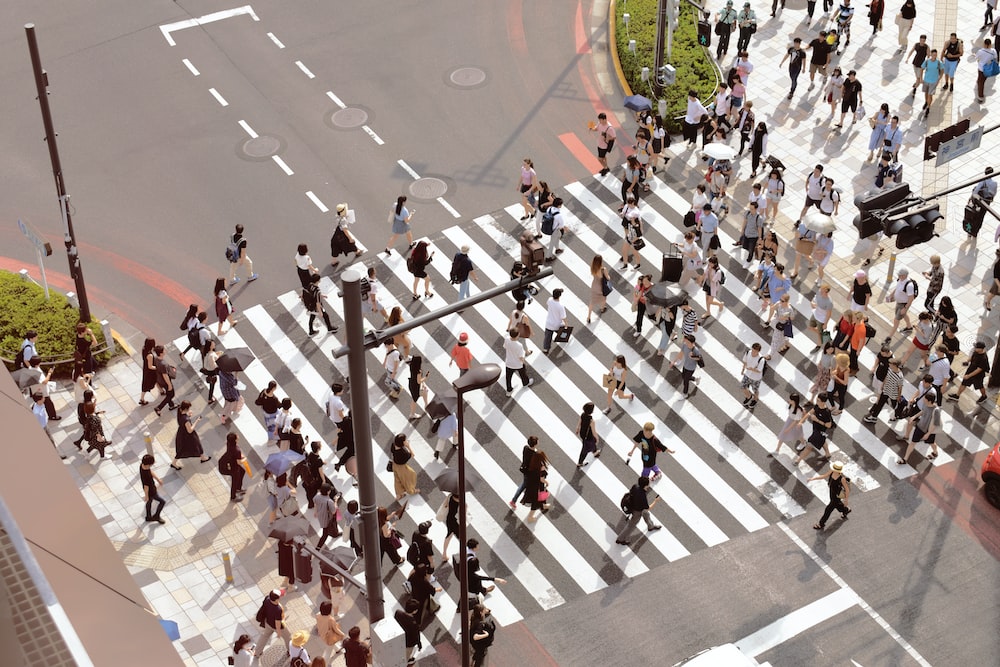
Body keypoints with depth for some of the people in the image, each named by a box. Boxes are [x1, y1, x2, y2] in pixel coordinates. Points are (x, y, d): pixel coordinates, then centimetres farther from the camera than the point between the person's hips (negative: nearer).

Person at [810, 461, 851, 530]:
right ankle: (846, 510, 64)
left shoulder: (842, 479, -36)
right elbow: (824, 476, -2)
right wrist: (813, 479, -10)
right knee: (837, 505, 33)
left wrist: (846, 500, -11)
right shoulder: (831, 471, -21)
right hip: (831, 493, 6)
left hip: (837, 496, -6)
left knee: (828, 510, 9)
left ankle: (821, 525, 30)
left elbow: (847, 489, -22)